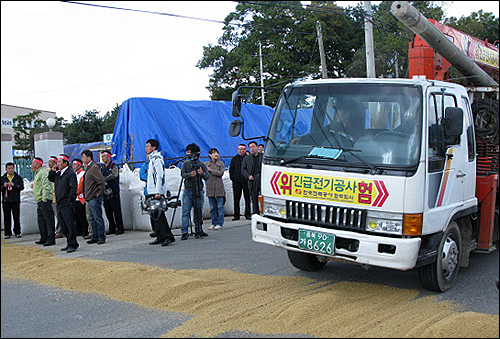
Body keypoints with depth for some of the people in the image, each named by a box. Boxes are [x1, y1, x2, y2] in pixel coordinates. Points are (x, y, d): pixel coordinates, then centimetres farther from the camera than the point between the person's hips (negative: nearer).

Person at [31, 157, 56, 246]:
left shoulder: (43, 172, -10)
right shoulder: (37, 174, 21)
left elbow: (46, 186, -17)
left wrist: (44, 198, -21)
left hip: (44, 200, -11)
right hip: (39, 201, 11)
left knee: (49, 220, -8)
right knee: (41, 220, 13)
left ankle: (51, 239, -7)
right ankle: (44, 238, 21)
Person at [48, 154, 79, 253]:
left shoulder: (70, 173, -9)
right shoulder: (58, 174, 15)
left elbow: (73, 188, -14)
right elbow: (51, 179, 31)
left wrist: (69, 201, -17)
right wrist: (52, 171, 12)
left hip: (67, 204, -9)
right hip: (59, 204, 9)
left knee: (70, 225, -7)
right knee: (63, 226, 12)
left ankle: (73, 244, -2)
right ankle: (70, 243, 20)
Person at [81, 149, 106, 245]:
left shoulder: (94, 168, -14)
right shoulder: (88, 168, 17)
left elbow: (101, 181, -23)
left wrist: (99, 193, -18)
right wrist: (86, 195, 19)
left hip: (94, 198, -10)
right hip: (89, 198, 10)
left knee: (97, 218, -6)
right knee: (92, 219, 13)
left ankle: (101, 237, 0)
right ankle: (95, 237, 19)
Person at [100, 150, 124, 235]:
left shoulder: (114, 166, -1)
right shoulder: (102, 167, 19)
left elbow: (113, 175, -16)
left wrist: (103, 179, -13)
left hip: (113, 191, -7)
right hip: (105, 191, 7)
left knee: (116, 210, -6)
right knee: (108, 211, 7)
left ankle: (119, 228, -1)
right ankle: (112, 228, 15)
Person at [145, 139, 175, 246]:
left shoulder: (157, 159, -9)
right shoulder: (151, 159, 21)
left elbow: (160, 176, -17)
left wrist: (158, 192, -22)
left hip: (157, 192, -10)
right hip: (151, 192, 10)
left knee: (158, 215, -13)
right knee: (154, 215, 9)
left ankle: (168, 237, -14)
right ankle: (160, 237, 13)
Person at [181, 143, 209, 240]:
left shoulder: (202, 165, 4)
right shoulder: (185, 164, 7)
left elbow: (207, 177, -5)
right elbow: (183, 175, -9)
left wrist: (202, 173, -27)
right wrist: (190, 174, -29)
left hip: (199, 192, 0)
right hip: (188, 192, 0)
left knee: (198, 213, 7)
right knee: (185, 212, -5)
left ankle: (198, 231, 18)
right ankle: (184, 232, -4)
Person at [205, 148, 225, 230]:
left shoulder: (221, 163, 6)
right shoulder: (206, 164, 11)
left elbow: (221, 173, -8)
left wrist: (211, 170, -9)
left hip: (219, 188, -2)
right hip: (210, 188, 2)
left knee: (220, 206, -1)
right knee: (212, 207, 7)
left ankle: (220, 223, 5)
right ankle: (214, 223, 16)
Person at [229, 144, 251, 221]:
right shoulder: (234, 159, 11)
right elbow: (231, 170, 15)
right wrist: (232, 178, 6)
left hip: (246, 181, -2)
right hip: (236, 182, 2)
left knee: (247, 198, 2)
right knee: (236, 199, 4)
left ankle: (247, 214, 10)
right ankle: (236, 215, 9)